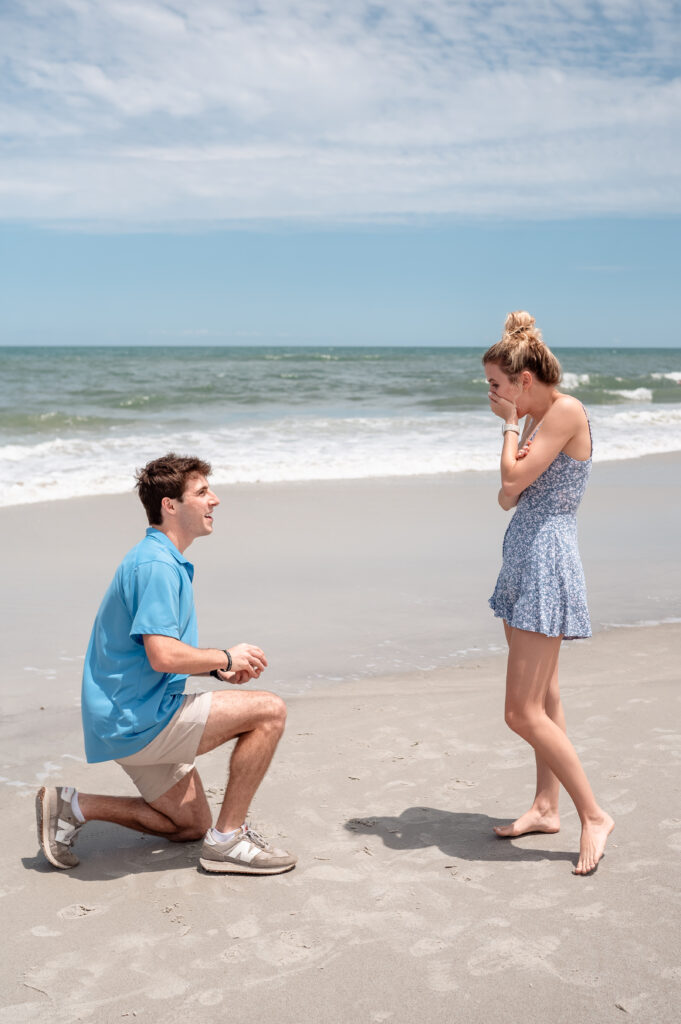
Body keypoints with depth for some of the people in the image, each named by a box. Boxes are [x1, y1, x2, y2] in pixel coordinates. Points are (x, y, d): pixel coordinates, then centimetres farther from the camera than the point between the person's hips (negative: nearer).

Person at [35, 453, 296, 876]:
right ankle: (228, 839, -8)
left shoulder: (169, 563, 16)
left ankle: (74, 806, 15)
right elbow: (163, 655, -28)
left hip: (133, 722, 11)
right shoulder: (156, 564, -18)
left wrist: (217, 669, 8)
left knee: (191, 824, 21)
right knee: (270, 710, -15)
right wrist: (227, 656, -12)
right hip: (138, 721, -11)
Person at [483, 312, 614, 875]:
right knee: (544, 700, 15)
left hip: (548, 563, -10)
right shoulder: (537, 421, 15)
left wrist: (510, 423, -4)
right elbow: (508, 498, 10)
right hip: (525, 560, 10)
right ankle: (546, 808, 24)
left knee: (524, 711, -10)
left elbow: (514, 479, -19)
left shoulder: (567, 410, -14)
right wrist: (514, 426, -3)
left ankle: (594, 816, 1)